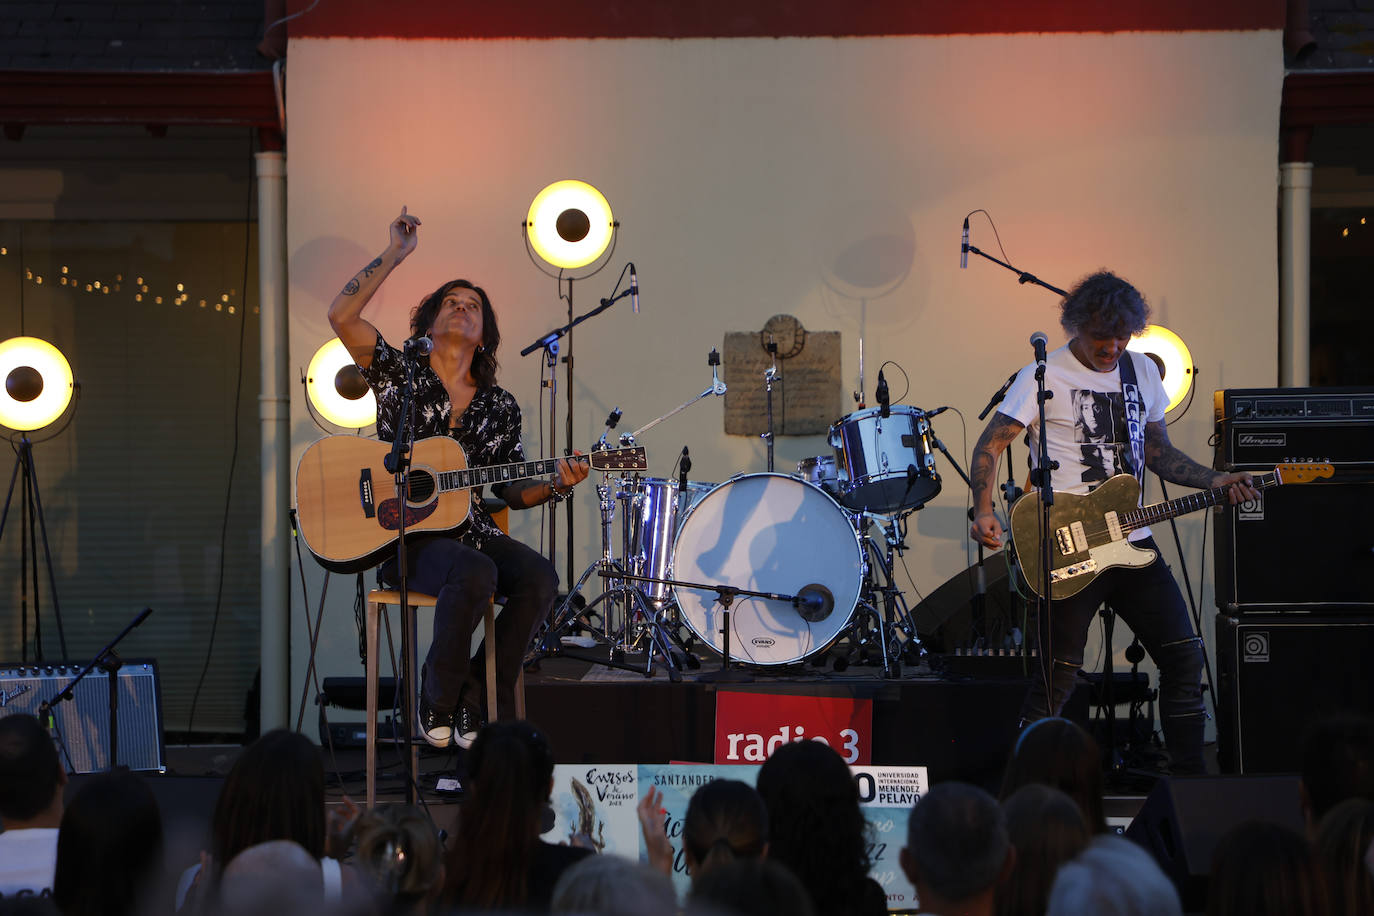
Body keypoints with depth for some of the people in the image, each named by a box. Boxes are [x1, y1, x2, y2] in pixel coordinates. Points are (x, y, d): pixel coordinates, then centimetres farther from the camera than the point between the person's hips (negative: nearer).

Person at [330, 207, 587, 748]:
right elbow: (341, 317, -10)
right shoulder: (398, 374, 5)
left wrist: (556, 485, -8)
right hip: (403, 535, -4)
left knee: (539, 577, -25)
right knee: (475, 573, -35)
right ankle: (440, 702, -16)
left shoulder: (498, 407, 14)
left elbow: (514, 492, 14)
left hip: (469, 530, 4)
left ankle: (482, 710, -14)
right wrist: (394, 255, -8)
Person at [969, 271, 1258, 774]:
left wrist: (1215, 482, 6)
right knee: (1059, 673, -7)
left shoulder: (1142, 371, 12)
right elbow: (990, 444, -6)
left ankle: (1189, 775, 13)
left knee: (1184, 655, 2)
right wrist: (984, 511, -21)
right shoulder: (1044, 376, -6)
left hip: (1133, 543, 6)